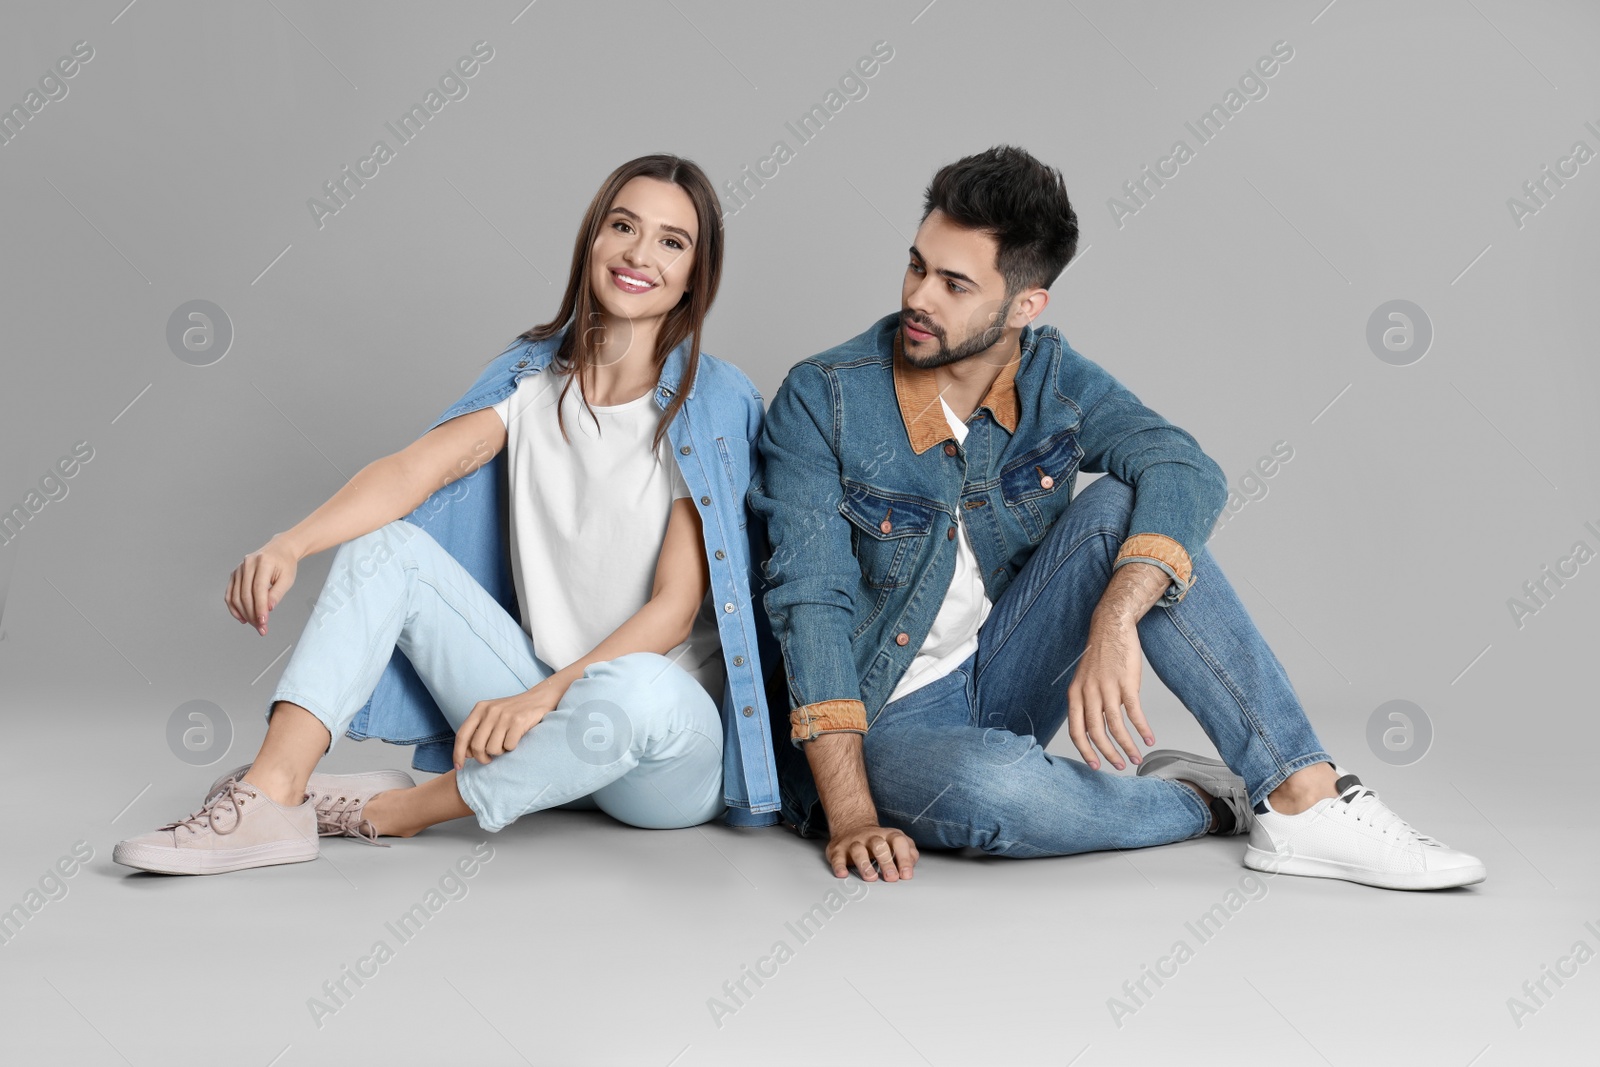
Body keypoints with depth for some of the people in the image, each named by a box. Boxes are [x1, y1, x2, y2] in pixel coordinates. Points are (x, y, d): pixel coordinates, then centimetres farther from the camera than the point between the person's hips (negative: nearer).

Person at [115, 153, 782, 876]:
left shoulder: (716, 404, -8)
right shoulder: (535, 372, 6)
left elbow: (675, 607, -14)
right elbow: (417, 467, -10)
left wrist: (542, 695, -25)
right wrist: (289, 545, -27)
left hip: (672, 743, -4)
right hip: (540, 700, 4)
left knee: (637, 691, -39)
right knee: (387, 549, -10)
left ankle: (389, 811, -17)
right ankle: (270, 797, -23)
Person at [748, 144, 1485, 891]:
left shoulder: (1053, 379, -5)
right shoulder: (821, 400, -16)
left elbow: (1185, 472, -23)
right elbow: (811, 600, -22)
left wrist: (1113, 623, -43)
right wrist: (851, 818, -31)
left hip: (999, 683, 4)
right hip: (878, 724, -3)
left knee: (1119, 506, -21)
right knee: (993, 782, -39)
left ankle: (1304, 797, -23)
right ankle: (1207, 802, -9)